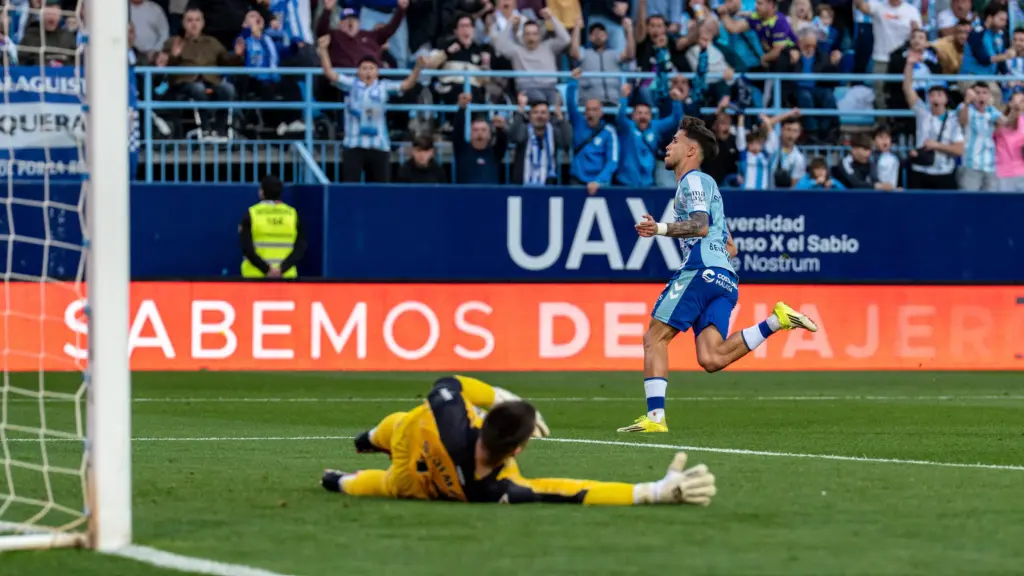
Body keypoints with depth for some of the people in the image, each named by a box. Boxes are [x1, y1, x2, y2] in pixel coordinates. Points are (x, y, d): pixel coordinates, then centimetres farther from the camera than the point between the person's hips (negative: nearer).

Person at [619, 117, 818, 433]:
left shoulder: (694, 180, 3)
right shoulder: (705, 184, 33)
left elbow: (700, 226, -16)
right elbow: (730, 248, 34)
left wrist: (661, 229, -26)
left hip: (702, 270, -9)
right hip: (725, 279, 9)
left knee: (655, 337, -7)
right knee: (711, 358, -9)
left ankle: (655, 416, -16)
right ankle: (776, 321, -12)